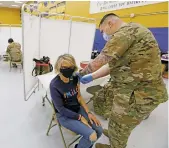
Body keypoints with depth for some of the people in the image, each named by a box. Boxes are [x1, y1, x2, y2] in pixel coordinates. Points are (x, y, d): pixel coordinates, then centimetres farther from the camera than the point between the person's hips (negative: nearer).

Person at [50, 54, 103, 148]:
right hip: (64, 115, -5)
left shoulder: (75, 78, -6)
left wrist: (88, 112, -6)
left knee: (99, 130, -4)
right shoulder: (54, 85, -23)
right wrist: (80, 117, -17)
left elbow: (79, 97, 4)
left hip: (78, 109, 6)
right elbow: (61, 109, -18)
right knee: (92, 135, -18)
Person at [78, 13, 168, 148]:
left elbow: (100, 61, -19)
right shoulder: (131, 34, 16)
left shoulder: (127, 31, -17)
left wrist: (82, 73, -1)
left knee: (119, 128, 13)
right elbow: (113, 65, 13)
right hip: (139, 90, 10)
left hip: (138, 94, -10)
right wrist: (91, 77, 11)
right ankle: (113, 135, 54)